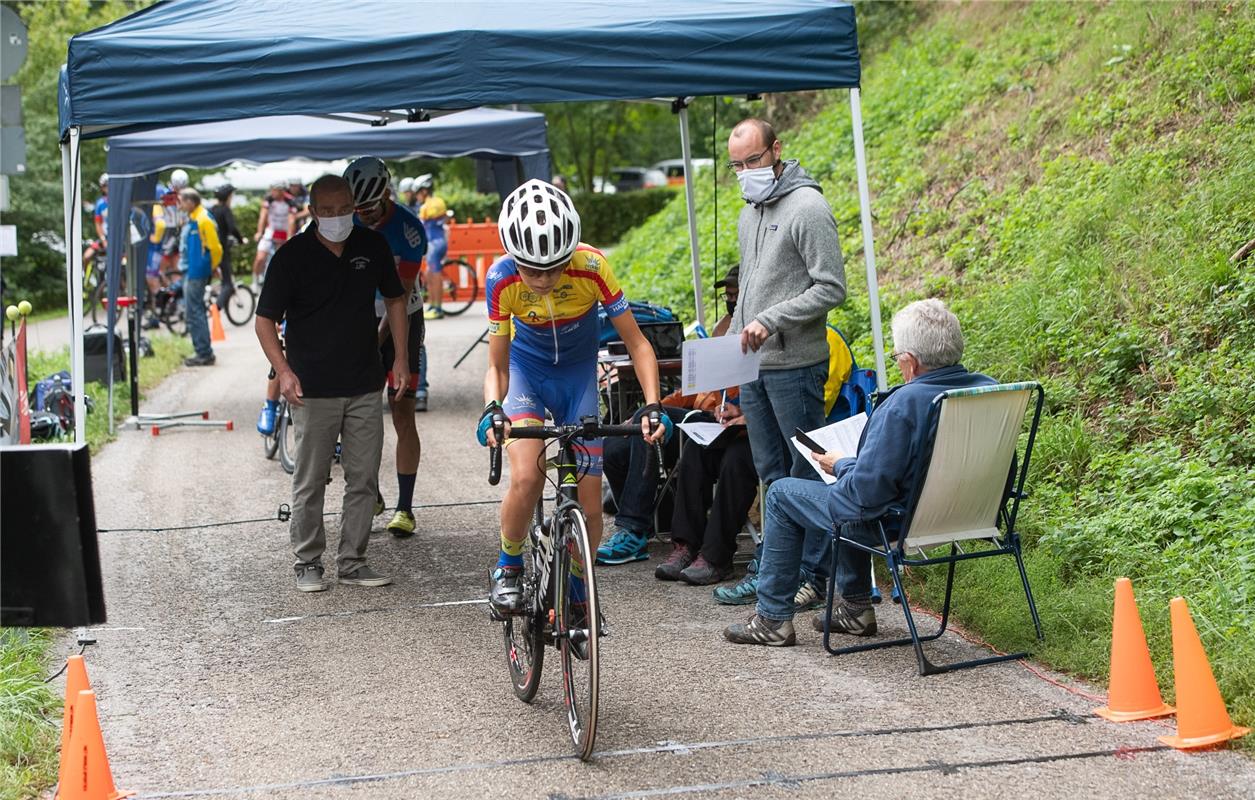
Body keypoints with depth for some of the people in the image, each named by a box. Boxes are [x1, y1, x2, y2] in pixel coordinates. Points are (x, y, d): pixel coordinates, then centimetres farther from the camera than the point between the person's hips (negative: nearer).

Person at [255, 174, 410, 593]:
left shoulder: (372, 245, 3)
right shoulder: (292, 255, -8)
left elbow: (394, 298, 17)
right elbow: (265, 320, -5)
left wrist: (401, 357, 9)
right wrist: (282, 370, -18)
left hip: (365, 386, 4)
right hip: (313, 389, -4)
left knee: (363, 479, 6)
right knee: (310, 482, 2)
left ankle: (352, 561, 15)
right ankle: (308, 563, 13)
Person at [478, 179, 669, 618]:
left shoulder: (591, 267, -29)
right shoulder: (502, 280, -26)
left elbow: (636, 343, -20)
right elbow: (497, 366, -15)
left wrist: (653, 406, -33)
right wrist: (492, 409, -35)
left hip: (577, 373, 1)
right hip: (526, 370, -1)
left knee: (589, 501, -6)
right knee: (526, 479, -25)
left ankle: (577, 594, 18)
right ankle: (508, 567, 1)